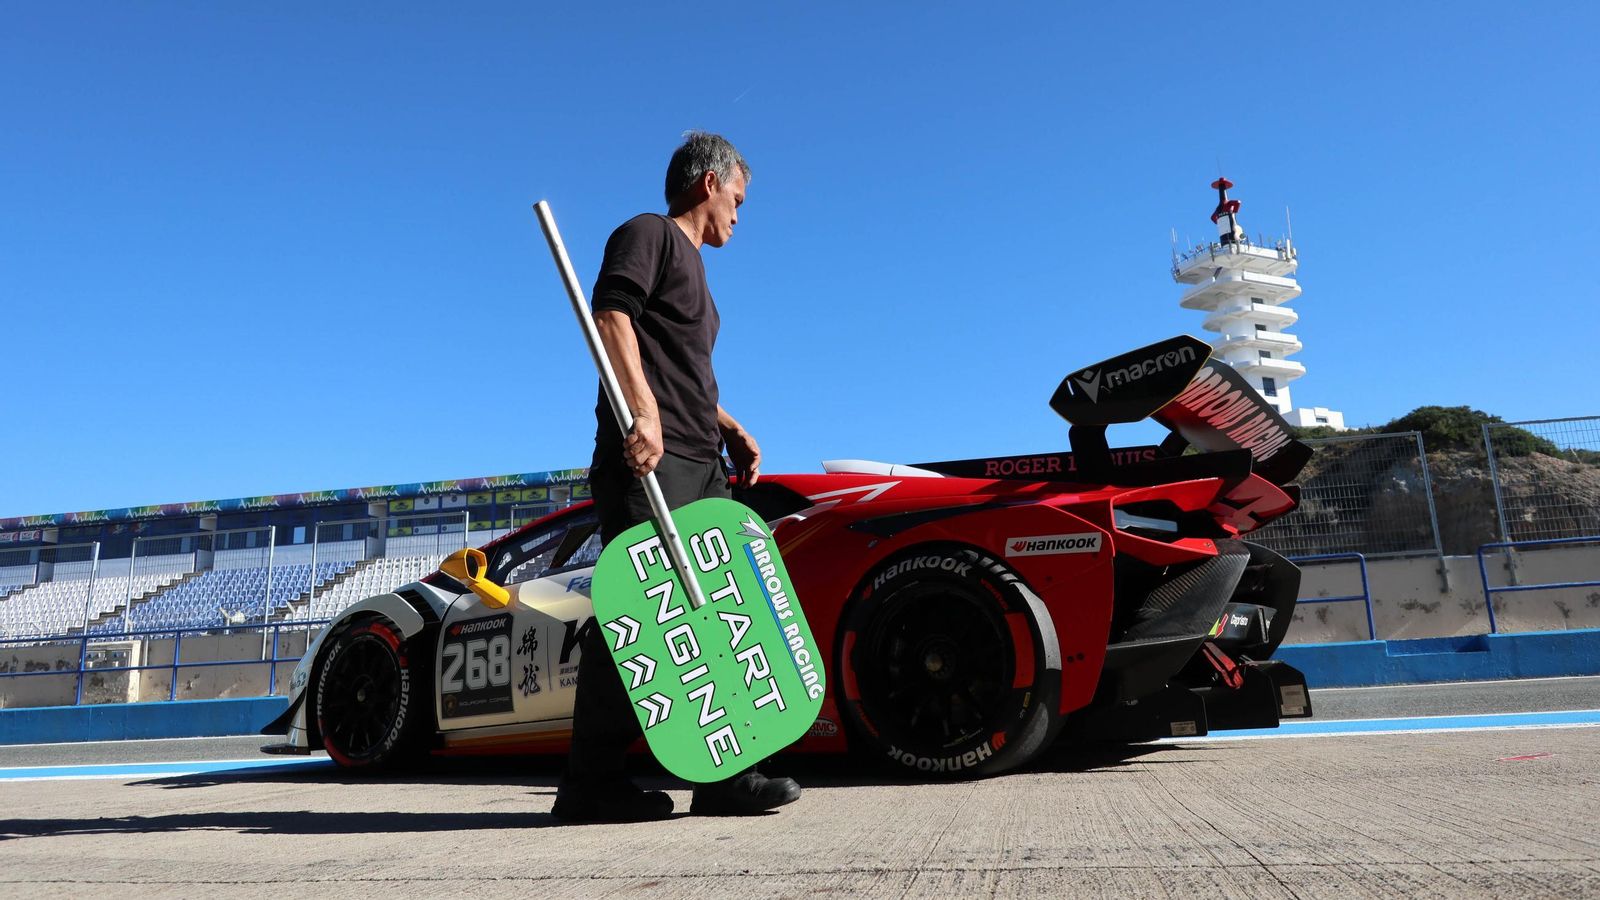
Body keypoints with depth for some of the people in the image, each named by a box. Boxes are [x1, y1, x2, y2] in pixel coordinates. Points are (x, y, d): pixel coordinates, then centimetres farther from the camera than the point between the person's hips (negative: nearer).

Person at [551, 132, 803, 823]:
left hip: (701, 465, 10)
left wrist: (731, 430, 22)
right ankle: (591, 783, -6)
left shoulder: (691, 268, 31)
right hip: (647, 457, -10)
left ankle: (723, 775, 8)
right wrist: (642, 411, -26)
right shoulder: (649, 234, 3)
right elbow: (611, 315, -14)